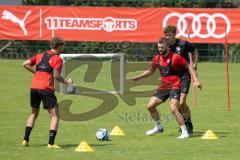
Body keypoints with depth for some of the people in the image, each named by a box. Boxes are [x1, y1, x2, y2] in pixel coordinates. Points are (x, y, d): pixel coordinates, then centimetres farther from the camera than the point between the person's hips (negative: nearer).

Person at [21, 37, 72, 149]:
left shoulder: (40, 56, 16)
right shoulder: (57, 59, -1)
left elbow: (25, 64, 9)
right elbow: (56, 75, -13)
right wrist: (66, 82, 2)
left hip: (34, 88, 6)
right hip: (46, 89, -6)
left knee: (34, 113, 25)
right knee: (55, 116, 0)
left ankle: (25, 139, 20)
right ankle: (51, 143, -11)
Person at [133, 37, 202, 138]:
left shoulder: (175, 57, -11)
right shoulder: (157, 58, 8)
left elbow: (189, 67, -7)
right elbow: (150, 71, 24)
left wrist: (195, 80, -17)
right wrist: (138, 77, 14)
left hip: (174, 87, -7)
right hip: (163, 87, 7)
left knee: (173, 109, -23)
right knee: (150, 106, 5)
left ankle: (185, 132, -17)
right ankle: (158, 127, 26)